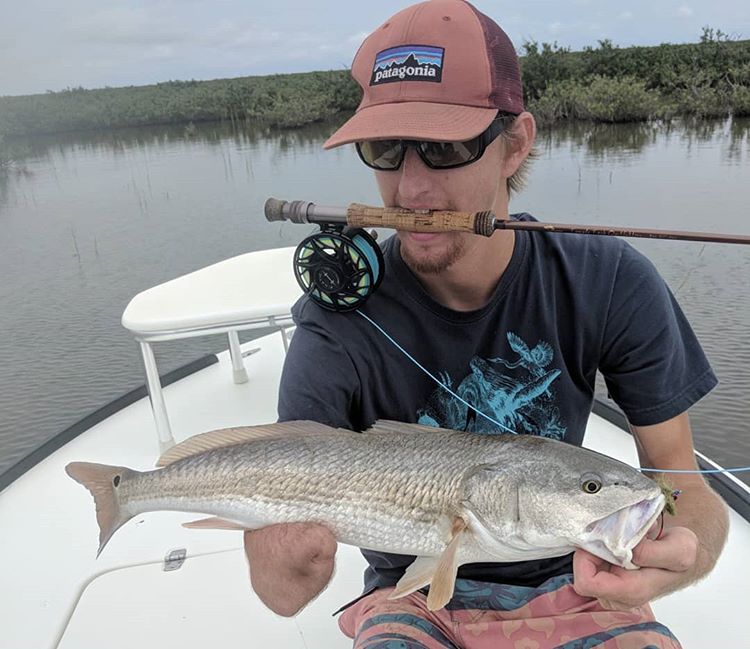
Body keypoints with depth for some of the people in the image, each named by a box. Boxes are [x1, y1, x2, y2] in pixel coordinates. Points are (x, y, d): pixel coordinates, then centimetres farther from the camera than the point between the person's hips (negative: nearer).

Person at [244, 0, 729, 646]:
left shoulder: (610, 284, -16)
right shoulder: (340, 324, -22)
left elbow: (683, 483, -8)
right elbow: (288, 595, -21)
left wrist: (687, 552, -31)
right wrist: (284, 562, -45)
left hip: (569, 587, 2)